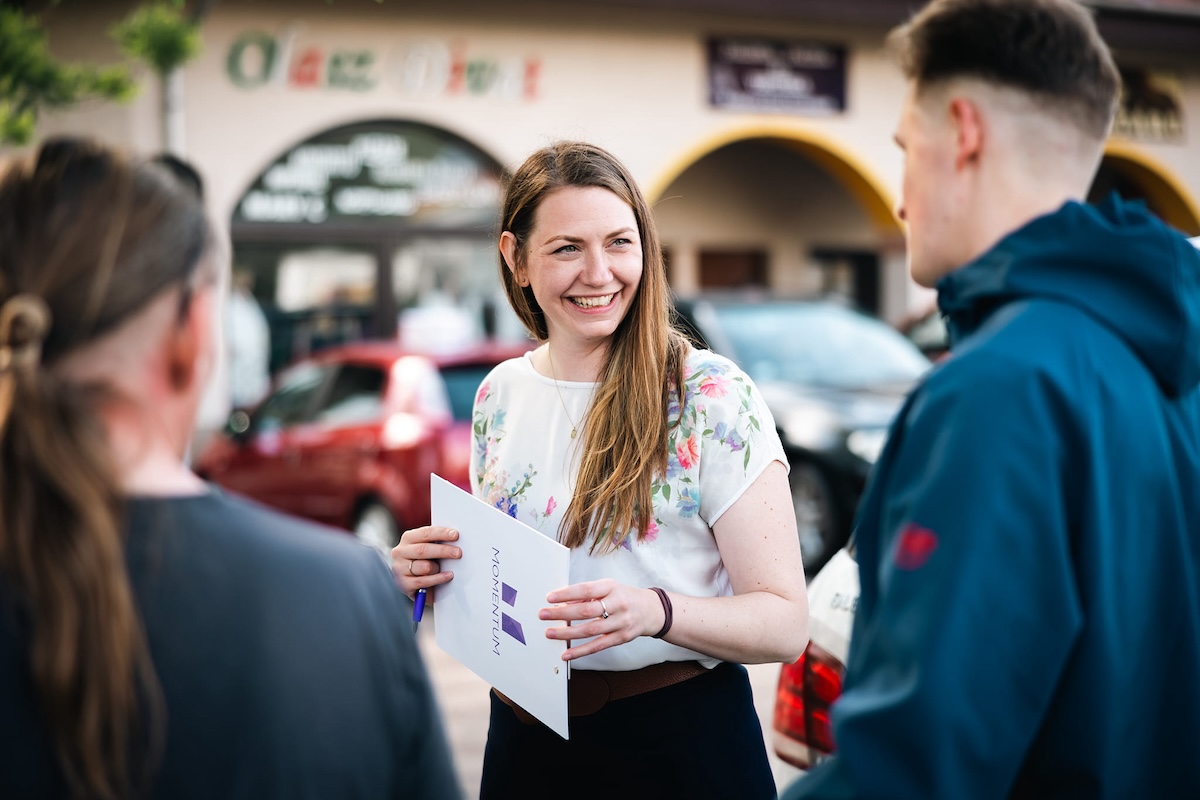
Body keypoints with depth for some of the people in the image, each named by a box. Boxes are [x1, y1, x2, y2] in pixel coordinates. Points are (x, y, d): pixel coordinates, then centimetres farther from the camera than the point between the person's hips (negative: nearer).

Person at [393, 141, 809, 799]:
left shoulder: (713, 395, -14)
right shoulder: (499, 396, 2)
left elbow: (785, 622, -15)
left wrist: (654, 612, -32)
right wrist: (432, 570, -7)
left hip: (678, 744, -4)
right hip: (526, 742, 5)